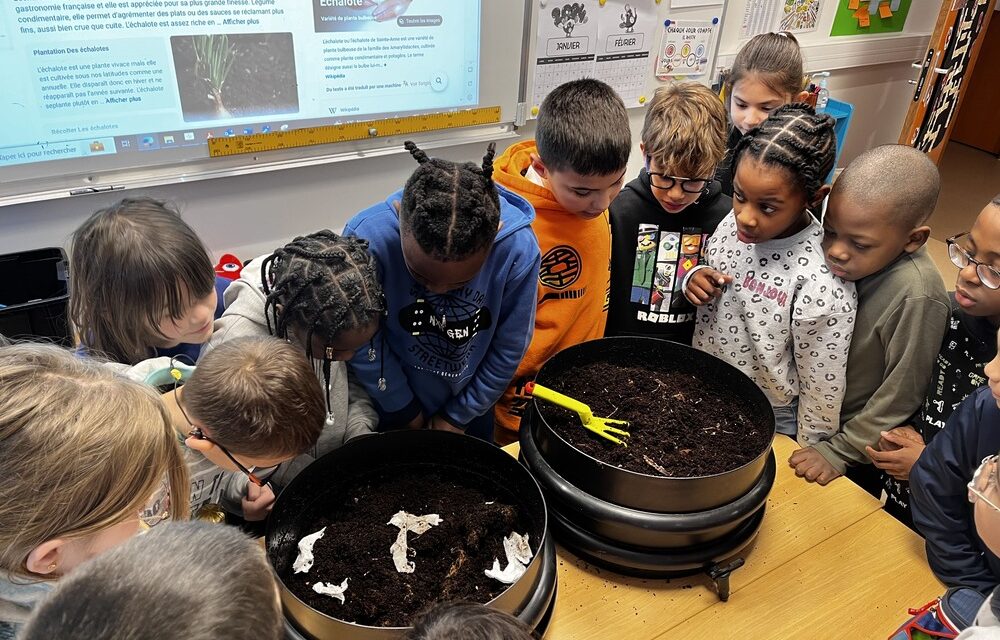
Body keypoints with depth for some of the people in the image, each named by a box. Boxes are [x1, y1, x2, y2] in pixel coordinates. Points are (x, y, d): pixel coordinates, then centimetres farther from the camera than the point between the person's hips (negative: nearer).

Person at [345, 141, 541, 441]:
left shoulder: (519, 248, -29)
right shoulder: (366, 239, -33)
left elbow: (509, 349, -14)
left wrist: (458, 416, -5)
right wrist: (407, 411, -6)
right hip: (396, 406, -1)